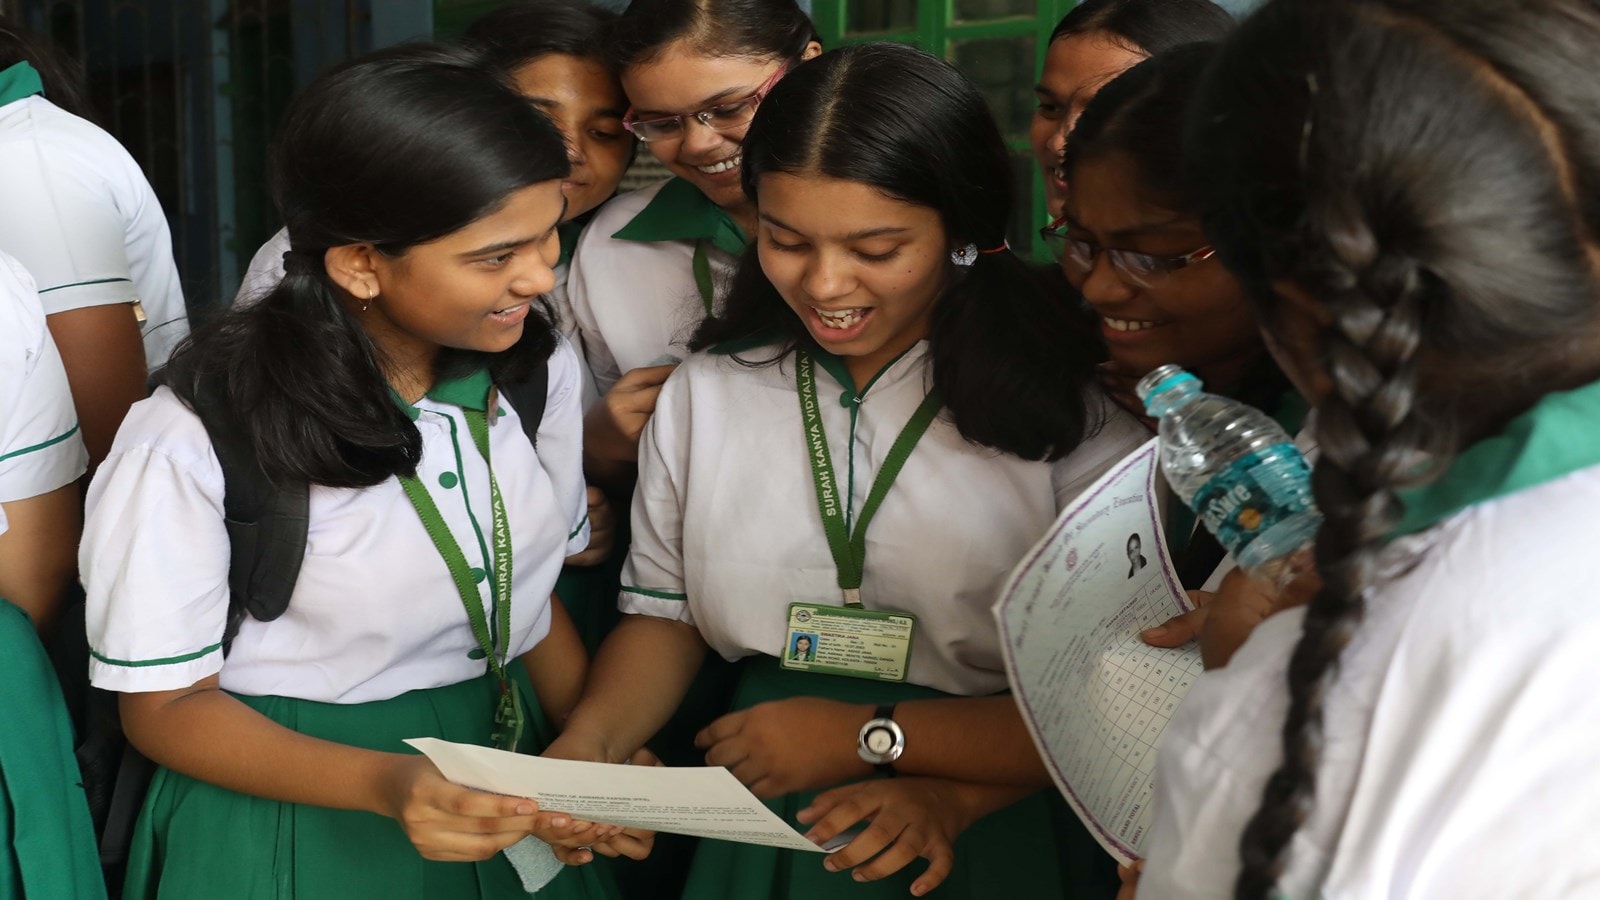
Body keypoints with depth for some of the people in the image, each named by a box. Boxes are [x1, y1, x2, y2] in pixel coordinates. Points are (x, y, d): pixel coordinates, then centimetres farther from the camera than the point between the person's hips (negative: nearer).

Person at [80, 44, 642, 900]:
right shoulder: (190, 442, -22)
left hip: (506, 804, 5)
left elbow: (533, 593, 6)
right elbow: (167, 705, -14)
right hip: (293, 821, -4)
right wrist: (386, 785, -27)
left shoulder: (539, 366, -7)